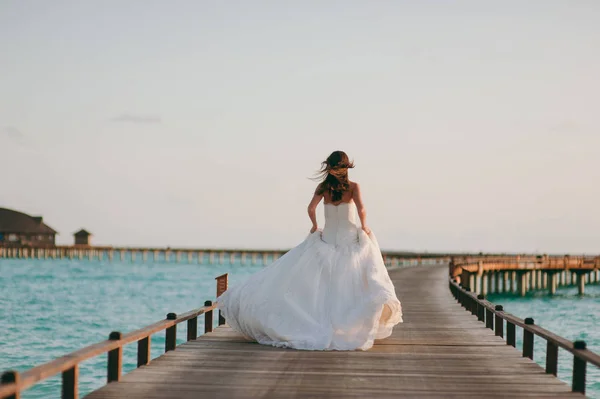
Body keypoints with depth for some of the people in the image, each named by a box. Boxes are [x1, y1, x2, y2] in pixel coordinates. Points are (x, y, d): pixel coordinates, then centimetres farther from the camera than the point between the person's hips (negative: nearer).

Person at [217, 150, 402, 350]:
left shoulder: (324, 186, 1)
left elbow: (311, 208, -10)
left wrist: (315, 226, 7)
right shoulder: (353, 187, -5)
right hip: (350, 240, -2)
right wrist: (364, 227, -1)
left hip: (327, 240, 2)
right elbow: (361, 209, -18)